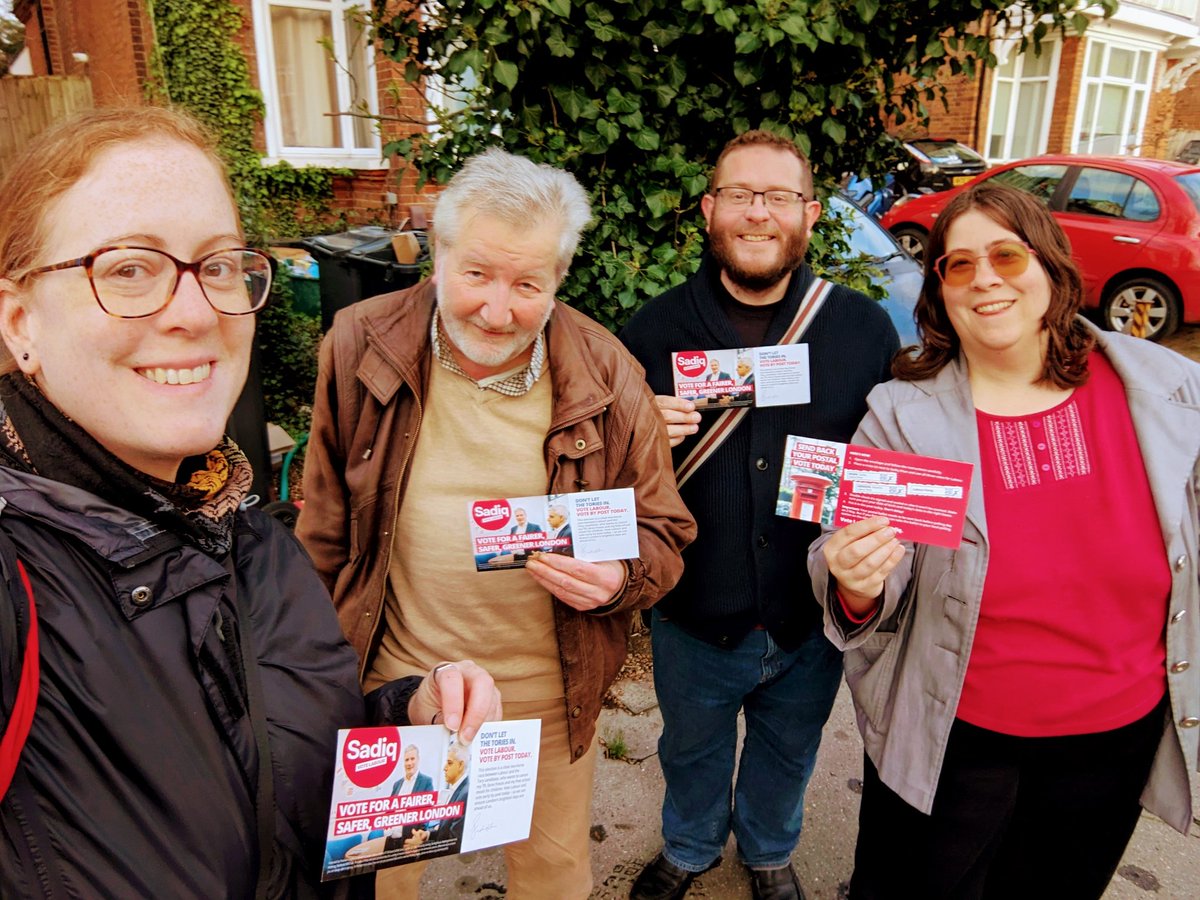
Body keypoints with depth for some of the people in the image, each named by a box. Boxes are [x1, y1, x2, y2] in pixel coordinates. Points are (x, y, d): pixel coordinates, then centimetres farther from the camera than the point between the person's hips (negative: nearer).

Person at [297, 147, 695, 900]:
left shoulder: (605, 377, -13)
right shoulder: (361, 346, -12)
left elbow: (663, 532, -4)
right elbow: (326, 530, -1)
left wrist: (617, 577, -25)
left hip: (548, 695, 0)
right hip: (390, 682, 1)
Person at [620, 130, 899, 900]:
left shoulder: (866, 327, -7)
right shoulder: (654, 331, -8)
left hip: (816, 618, 1)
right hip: (694, 614, 0)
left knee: (788, 751, 27)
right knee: (693, 751, 25)